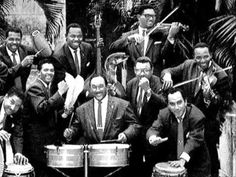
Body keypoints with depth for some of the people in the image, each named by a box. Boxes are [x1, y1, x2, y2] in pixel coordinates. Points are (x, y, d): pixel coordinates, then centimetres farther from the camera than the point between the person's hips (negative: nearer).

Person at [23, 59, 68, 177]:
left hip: (49, 140, 9)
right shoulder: (35, 88, -12)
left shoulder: (48, 87, 17)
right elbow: (41, 108, -30)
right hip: (38, 142, -9)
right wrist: (59, 93, -27)